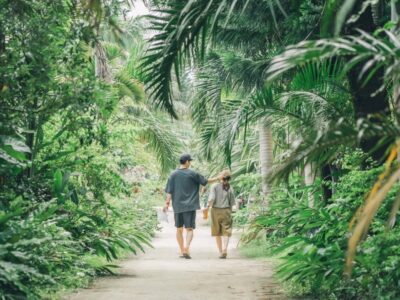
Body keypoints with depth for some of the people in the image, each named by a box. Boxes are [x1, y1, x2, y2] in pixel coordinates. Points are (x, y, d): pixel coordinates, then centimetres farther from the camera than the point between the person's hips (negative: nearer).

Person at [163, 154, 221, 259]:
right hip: (190, 206, -3)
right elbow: (206, 181, 4)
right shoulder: (192, 174, -4)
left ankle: (182, 251, 20)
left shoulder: (173, 175, 3)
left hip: (177, 206, 3)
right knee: (189, 229, -2)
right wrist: (218, 178, 17)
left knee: (179, 229, 14)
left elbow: (169, 191, -1)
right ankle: (186, 248, -23)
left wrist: (167, 203, 1)